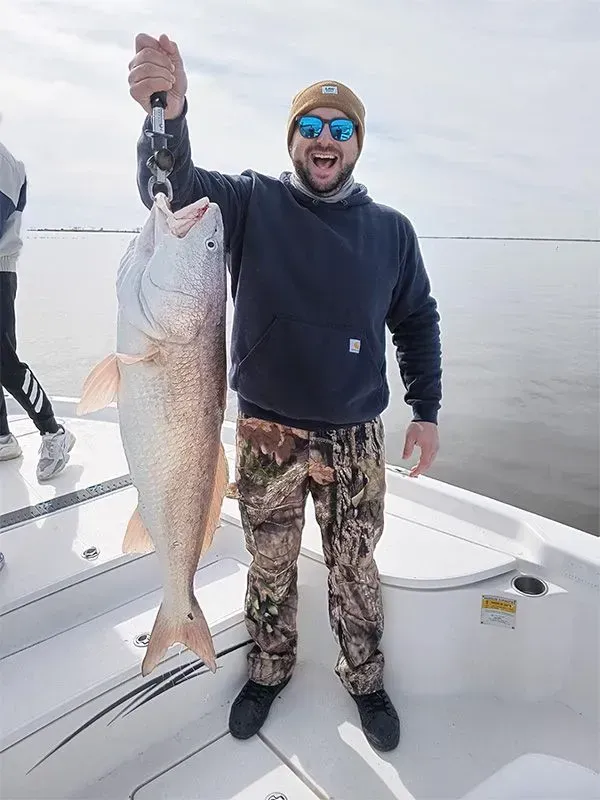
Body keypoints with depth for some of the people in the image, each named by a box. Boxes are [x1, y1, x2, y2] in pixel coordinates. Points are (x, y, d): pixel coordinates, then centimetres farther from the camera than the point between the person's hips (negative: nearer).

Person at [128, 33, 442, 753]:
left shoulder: (391, 229, 4)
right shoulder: (251, 203, -2)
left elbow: (417, 321, 10)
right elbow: (173, 189, -18)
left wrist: (426, 411, 5)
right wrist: (167, 115, -39)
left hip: (356, 440, 1)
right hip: (266, 436, -1)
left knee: (355, 570, 16)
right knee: (270, 569, 17)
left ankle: (364, 680, 41)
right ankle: (269, 671, 43)